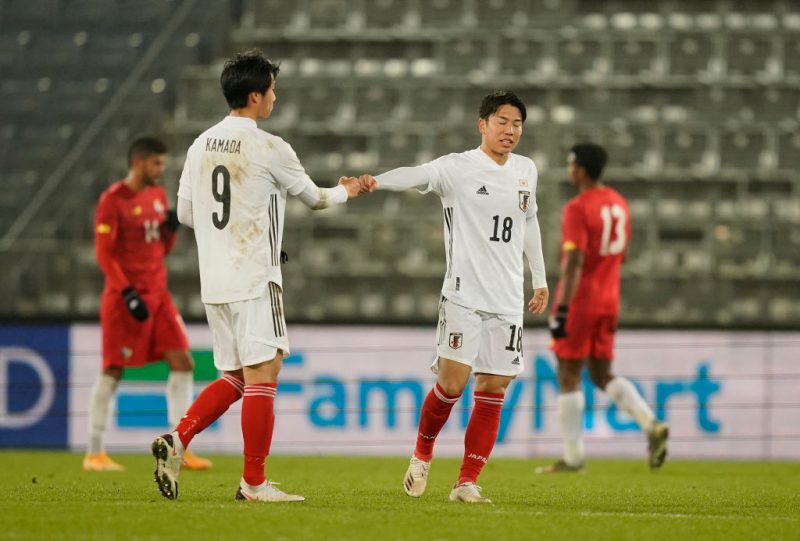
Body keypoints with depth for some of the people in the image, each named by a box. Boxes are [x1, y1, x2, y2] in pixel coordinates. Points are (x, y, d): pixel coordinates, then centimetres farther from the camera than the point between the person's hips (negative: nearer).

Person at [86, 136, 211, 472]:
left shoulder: (158, 195, 12)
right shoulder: (113, 200, -10)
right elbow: (103, 252, -14)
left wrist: (170, 229, -2)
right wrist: (127, 293, -19)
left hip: (157, 294, 7)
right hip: (125, 298, -7)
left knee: (183, 363, -1)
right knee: (112, 371, -3)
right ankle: (94, 453, 5)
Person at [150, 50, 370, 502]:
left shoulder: (201, 145, 9)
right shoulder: (269, 148, -9)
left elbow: (185, 212, 15)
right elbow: (314, 198, 5)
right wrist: (345, 192, 26)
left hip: (213, 279, 7)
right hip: (255, 278, -7)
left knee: (236, 377, 15)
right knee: (262, 373, -3)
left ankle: (177, 440, -1)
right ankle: (254, 482, -3)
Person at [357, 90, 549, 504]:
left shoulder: (526, 171, 11)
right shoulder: (458, 168, -7)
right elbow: (415, 175, -25)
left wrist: (540, 279, 29)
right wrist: (376, 181, -46)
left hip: (508, 300, 5)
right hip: (464, 295, -5)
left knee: (493, 390, 1)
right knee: (452, 382, -10)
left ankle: (467, 482, 7)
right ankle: (422, 453, 17)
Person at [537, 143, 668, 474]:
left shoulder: (578, 209, -15)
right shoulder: (618, 204, 10)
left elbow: (575, 262, -23)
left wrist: (562, 310, -25)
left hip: (579, 300, -7)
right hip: (608, 301, 7)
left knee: (568, 377, 1)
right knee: (602, 375, 13)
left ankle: (573, 457, 2)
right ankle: (651, 425, -7)